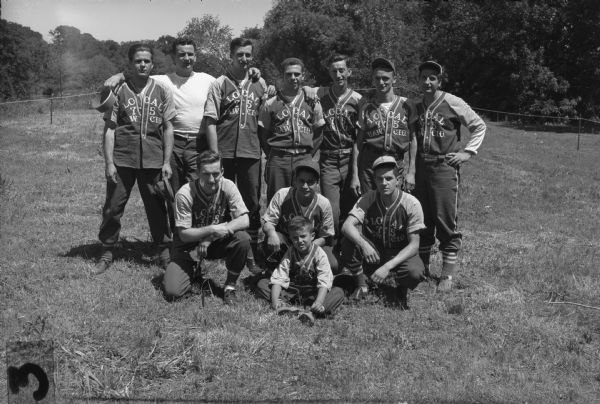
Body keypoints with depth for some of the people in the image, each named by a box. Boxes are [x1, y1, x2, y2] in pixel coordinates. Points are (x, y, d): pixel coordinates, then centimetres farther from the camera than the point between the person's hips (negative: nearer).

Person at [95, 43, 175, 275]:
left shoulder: (162, 92, 5)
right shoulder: (119, 91, 2)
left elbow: (168, 128, 6)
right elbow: (109, 128, 1)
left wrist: (166, 162, 1)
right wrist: (109, 163, -5)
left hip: (153, 160, 1)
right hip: (122, 160, 0)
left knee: (157, 208, 8)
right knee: (113, 207, 4)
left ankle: (164, 251, 22)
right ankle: (107, 252, 18)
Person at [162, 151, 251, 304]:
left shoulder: (227, 187, -15)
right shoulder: (185, 194, -21)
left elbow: (244, 221, -21)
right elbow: (183, 234, -18)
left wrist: (210, 238, -27)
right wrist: (212, 229, -33)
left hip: (218, 243, 2)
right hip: (189, 246, -1)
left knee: (243, 239, -30)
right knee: (172, 290, -19)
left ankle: (230, 284, -5)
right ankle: (193, 269, 17)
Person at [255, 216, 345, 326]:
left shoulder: (319, 254, -12)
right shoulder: (290, 254, -4)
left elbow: (324, 282, -23)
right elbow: (278, 279, -13)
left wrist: (319, 302, -41)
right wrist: (275, 301, -30)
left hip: (312, 292, -2)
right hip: (292, 291, 2)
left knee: (339, 292, -28)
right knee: (261, 284, -14)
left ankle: (312, 313, -48)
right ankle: (284, 305, -35)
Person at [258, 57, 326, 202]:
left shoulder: (312, 102, 10)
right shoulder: (270, 104, 5)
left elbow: (319, 132, 13)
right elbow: (262, 134, 10)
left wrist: (309, 155, 6)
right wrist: (274, 156, 5)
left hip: (304, 161, 1)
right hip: (277, 162, -1)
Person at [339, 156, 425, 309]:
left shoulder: (411, 204, -17)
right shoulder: (368, 199, -11)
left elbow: (414, 245, -19)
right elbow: (347, 226, -23)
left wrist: (388, 266, -31)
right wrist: (363, 244, -43)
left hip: (401, 255, -2)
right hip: (373, 253, 2)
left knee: (415, 273, -35)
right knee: (349, 240, -27)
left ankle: (401, 287, 3)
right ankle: (360, 283, -4)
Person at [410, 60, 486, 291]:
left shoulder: (453, 103, -4)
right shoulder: (415, 107, 11)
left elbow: (479, 126, 4)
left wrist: (468, 152, -4)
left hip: (445, 167, -5)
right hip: (421, 167, 5)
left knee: (445, 221, -5)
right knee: (421, 221, 9)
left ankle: (447, 274, 3)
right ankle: (422, 268, 21)